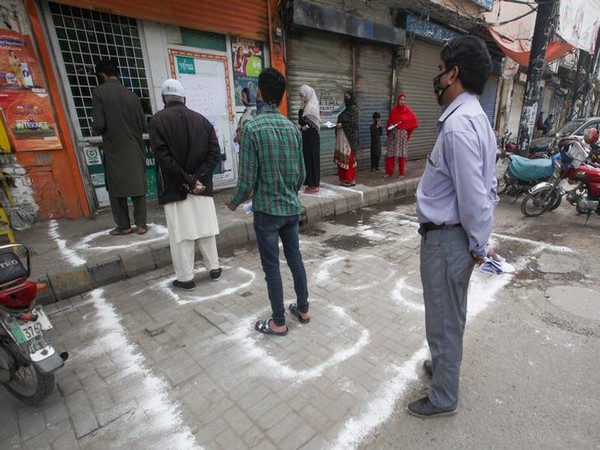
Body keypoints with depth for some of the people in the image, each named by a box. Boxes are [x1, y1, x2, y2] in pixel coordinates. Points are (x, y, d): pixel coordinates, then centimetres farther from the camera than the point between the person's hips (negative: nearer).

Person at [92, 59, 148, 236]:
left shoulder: (99, 92, -6)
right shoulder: (131, 94, 6)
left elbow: (99, 125, -13)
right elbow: (144, 126, 5)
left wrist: (96, 130, 9)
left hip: (114, 150, -3)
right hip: (135, 149, 4)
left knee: (116, 189, 9)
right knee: (138, 187, 10)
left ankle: (124, 226, 15)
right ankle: (141, 224, 12)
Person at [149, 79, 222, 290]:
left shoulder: (158, 120, -3)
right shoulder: (201, 119, 6)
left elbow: (163, 157, -15)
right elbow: (214, 153, -2)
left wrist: (188, 180, -13)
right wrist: (196, 178, -8)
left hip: (175, 188, -3)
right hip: (202, 185, 4)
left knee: (180, 234, 4)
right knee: (205, 229, 14)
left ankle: (186, 278, 14)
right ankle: (214, 268, 24)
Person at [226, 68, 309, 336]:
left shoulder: (253, 129, -15)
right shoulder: (292, 128, 3)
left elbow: (248, 179, -14)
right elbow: (301, 173, 7)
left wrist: (234, 203, 4)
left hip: (267, 210, -5)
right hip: (292, 208, 6)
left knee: (271, 267, 6)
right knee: (295, 259, 17)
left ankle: (278, 322, 20)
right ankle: (303, 309, 33)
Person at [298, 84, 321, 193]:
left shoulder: (311, 107, -14)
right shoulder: (308, 106, 13)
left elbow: (301, 122, -19)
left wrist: (301, 108, -11)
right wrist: (303, 126, -6)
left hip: (312, 137, -9)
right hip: (308, 137, 9)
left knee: (312, 159, -5)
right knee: (308, 159, 10)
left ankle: (315, 185, 0)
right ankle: (311, 183, 16)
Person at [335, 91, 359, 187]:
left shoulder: (353, 108, -7)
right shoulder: (346, 108, 18)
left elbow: (354, 122, -15)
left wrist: (342, 124, -18)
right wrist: (338, 124, 6)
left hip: (349, 136, -9)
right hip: (342, 136, 9)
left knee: (348, 157, -8)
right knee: (341, 157, 6)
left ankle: (351, 180, -3)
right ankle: (343, 178, 12)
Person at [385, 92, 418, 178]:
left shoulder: (408, 111, 0)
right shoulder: (393, 110, 4)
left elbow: (413, 122, 4)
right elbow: (389, 122, 10)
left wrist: (408, 133, 1)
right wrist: (388, 131, -4)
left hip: (403, 134, -1)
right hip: (393, 134, 2)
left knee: (402, 154, 0)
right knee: (390, 154, 0)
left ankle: (402, 173, 9)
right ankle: (389, 172, 10)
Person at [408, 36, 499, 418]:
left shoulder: (458, 124, -23)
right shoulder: (474, 117, 10)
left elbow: (473, 195, -24)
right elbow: (486, 185, 11)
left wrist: (480, 245, -10)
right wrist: (480, 241, 13)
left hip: (447, 239, -10)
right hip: (454, 235, 10)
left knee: (443, 321, 9)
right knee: (450, 315, 27)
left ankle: (443, 399, 32)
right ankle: (443, 365, 51)